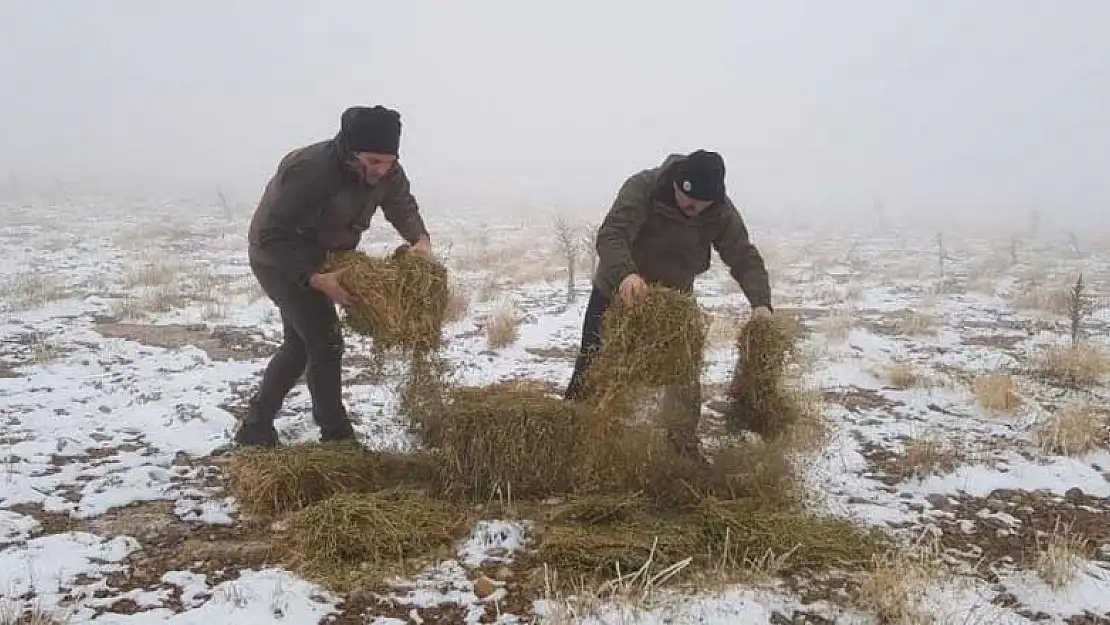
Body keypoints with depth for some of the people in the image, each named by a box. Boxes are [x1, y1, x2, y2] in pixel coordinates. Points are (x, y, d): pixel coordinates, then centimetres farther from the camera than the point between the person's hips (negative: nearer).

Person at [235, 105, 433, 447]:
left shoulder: (386, 171, -17)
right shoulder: (309, 170, -37)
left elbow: (402, 205, 3)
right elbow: (269, 236, -32)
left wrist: (420, 239, -17)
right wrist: (316, 280, -39)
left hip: (319, 257, 8)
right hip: (278, 258, -8)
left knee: (300, 342, 16)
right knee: (325, 341, -12)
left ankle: (256, 428, 30)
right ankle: (336, 436, 2)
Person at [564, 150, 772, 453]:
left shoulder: (722, 213, -18)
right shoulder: (642, 188, -30)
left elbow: (745, 259, -20)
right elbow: (611, 234, -41)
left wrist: (761, 303, -39)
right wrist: (625, 274, -62)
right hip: (618, 292, -3)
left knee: (686, 377, 4)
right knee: (593, 368, 3)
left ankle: (685, 448, 24)